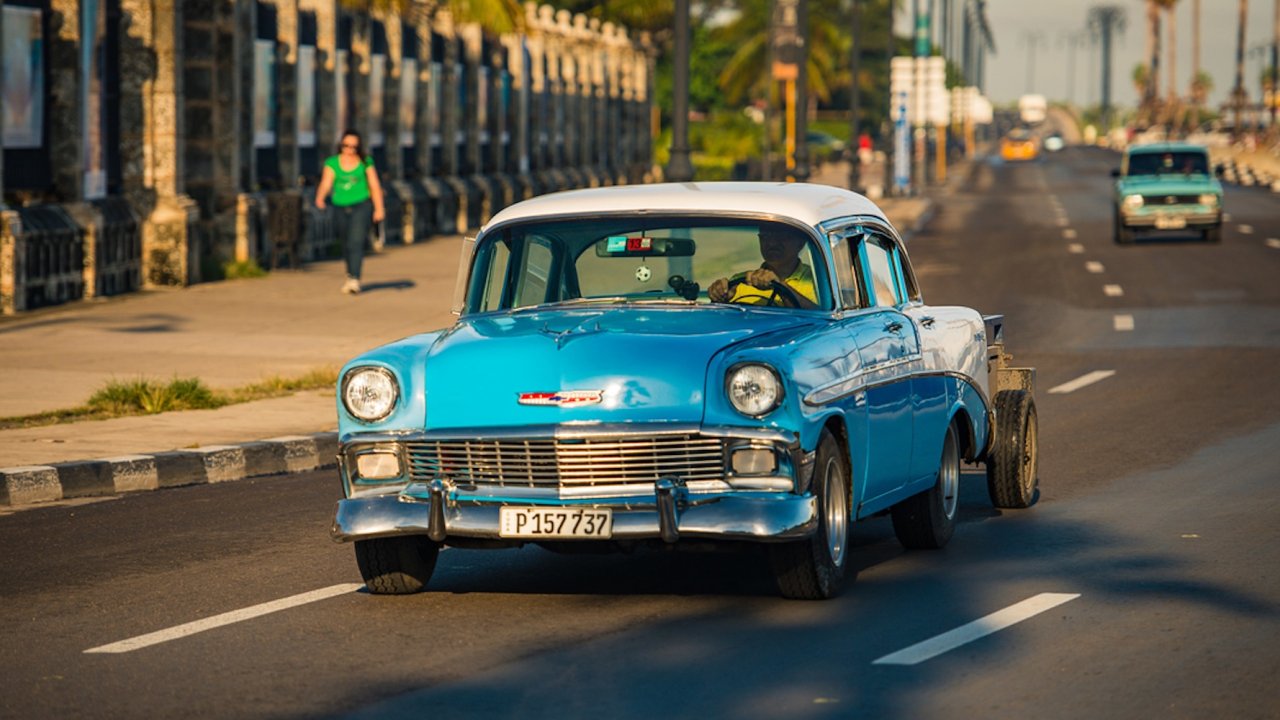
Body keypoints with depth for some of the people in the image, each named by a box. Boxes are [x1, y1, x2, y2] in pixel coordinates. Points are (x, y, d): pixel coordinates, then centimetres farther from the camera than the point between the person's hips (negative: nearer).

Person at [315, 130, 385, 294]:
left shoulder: (365, 162, 1)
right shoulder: (332, 163, 2)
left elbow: (375, 186, 4)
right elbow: (326, 183, -10)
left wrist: (379, 209, 1)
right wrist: (320, 198, -31)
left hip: (361, 206, -3)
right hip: (341, 208, 3)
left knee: (356, 242, -17)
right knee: (346, 245, 13)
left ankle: (354, 280, -25)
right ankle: (351, 275, 35)